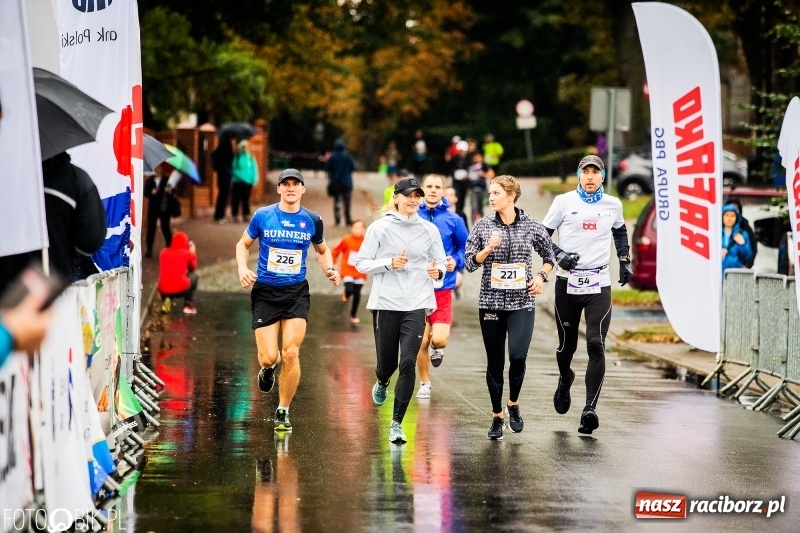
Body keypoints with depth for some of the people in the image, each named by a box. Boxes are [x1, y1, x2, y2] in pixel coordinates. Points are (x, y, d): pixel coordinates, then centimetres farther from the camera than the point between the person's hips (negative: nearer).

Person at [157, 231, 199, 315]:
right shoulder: (186, 253, 1)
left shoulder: (163, 252, 9)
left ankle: (166, 300, 11)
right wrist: (193, 253, 31)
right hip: (181, 290, -3)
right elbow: (193, 268, 19)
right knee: (194, 276, 27)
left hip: (163, 291, 3)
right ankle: (188, 305, 19)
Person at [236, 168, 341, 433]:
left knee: (291, 353, -11)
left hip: (296, 292, 1)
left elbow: (322, 250, 19)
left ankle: (283, 411, 6)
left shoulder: (312, 220, 3)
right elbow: (243, 244, 10)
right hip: (265, 292, -1)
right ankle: (267, 369, 33)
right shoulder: (262, 216, -2)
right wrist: (243, 268, -8)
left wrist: (329, 270, -1)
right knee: (269, 357, -8)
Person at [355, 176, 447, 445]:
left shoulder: (429, 230, 7)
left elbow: (441, 263, 14)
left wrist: (437, 271, -9)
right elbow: (361, 262, 1)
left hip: (417, 304, 1)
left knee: (408, 362, -12)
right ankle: (382, 383, 46)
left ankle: (397, 423, -7)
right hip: (385, 302, -1)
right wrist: (389, 263, -14)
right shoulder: (380, 227, 0)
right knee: (387, 362, 6)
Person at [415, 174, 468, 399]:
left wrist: (456, 262, -10)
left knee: (439, 339, -14)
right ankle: (424, 384, 24)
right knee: (421, 341, 3)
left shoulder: (453, 220, -1)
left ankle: (437, 347, 23)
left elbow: (465, 248, 8)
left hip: (443, 288, -1)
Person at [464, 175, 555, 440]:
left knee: (518, 356, -17)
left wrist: (541, 276, -1)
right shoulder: (483, 226, 2)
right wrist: (488, 249, -14)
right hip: (491, 301, 1)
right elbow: (470, 262, 2)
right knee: (495, 363, 4)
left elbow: (549, 255, 15)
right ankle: (497, 416, 19)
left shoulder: (531, 226, 1)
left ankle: (513, 404, 8)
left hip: (522, 302, -1)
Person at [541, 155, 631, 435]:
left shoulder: (613, 205, 7)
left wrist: (625, 261, 18)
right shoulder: (564, 202, 0)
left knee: (596, 344, -13)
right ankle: (565, 380, 43)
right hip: (568, 283, 0)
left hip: (599, 285, 0)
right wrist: (559, 254, -12)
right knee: (567, 344, 8)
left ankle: (590, 409, -15)